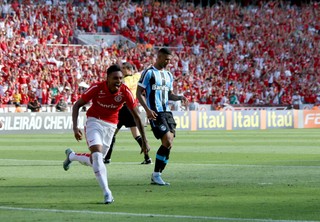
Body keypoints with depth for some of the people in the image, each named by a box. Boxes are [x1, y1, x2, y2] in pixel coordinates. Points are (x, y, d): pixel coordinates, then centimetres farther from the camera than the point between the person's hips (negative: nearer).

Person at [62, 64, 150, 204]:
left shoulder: (125, 92, -17)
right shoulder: (97, 88, -20)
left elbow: (137, 116, -8)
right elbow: (77, 105, -8)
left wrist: (144, 141, -9)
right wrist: (75, 127, -20)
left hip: (111, 125, 3)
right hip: (94, 121, -3)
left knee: (93, 161, 8)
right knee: (97, 154, -24)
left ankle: (71, 156, 40)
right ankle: (106, 192, -22)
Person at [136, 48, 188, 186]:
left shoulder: (168, 75, 18)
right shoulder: (149, 73, -5)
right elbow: (139, 93, -7)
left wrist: (180, 97, 4)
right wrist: (147, 109, -18)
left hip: (167, 112, 8)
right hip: (155, 113, -8)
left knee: (168, 145, 1)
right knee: (167, 143, -16)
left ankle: (157, 175, 9)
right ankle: (156, 174, -6)